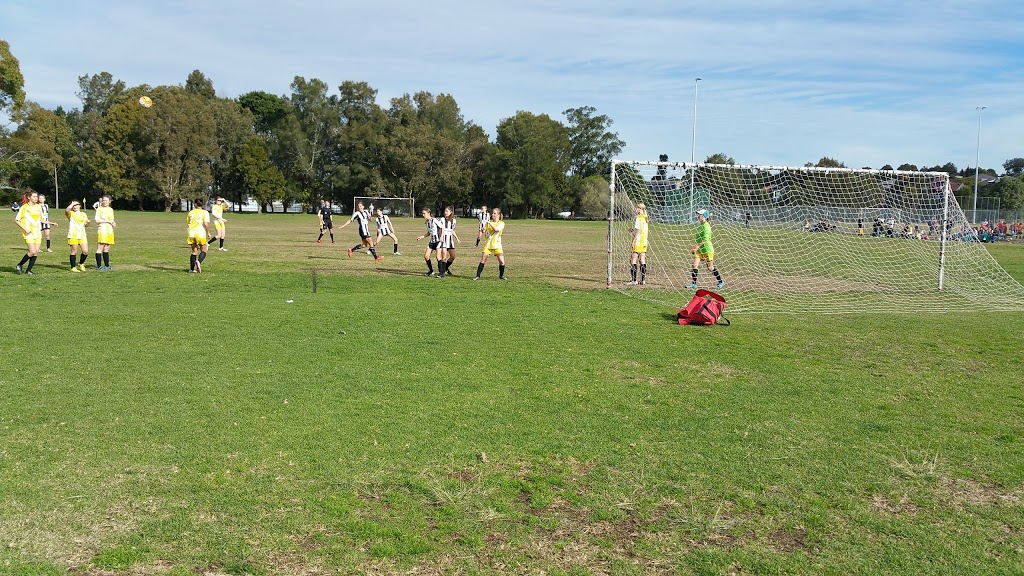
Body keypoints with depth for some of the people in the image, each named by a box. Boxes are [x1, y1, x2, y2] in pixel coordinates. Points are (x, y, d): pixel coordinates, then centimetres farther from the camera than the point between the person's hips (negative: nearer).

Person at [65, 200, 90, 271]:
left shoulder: (83, 214, 17)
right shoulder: (70, 213, 4)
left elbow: (86, 224, 20)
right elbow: (66, 210, -21)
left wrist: (88, 222, -2)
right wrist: (72, 204, -10)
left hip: (82, 235, 4)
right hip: (73, 235, -4)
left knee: (85, 251, -3)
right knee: (74, 251, -2)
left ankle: (81, 264, 22)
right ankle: (73, 267, 8)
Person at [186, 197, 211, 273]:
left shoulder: (191, 212, 9)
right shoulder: (205, 212, -3)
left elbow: (187, 222, 20)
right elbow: (206, 224, -13)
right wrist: (208, 232, -2)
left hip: (191, 233, 4)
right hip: (200, 233, -4)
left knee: (194, 251, 14)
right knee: (203, 251, 7)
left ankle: (192, 268, 10)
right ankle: (199, 262, -22)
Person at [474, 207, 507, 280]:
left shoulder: (501, 223, -2)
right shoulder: (489, 222, 8)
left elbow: (496, 229, -20)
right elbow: (484, 231, 5)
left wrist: (489, 222, -21)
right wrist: (483, 230, -17)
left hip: (497, 245, -2)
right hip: (488, 244, 2)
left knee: (502, 261, -9)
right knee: (483, 260, -6)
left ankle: (501, 276, 12)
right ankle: (478, 276, 1)